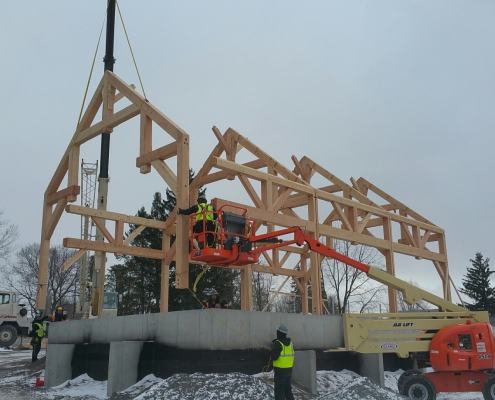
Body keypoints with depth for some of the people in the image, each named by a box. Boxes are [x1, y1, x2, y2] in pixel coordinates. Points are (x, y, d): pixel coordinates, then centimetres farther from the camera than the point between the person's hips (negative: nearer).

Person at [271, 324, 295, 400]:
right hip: (289, 369, 7)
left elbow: (274, 357, -19)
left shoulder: (278, 343, -17)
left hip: (280, 370, -7)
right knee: (288, 389, 18)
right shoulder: (290, 342, 6)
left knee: (279, 390, -1)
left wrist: (273, 349, -2)